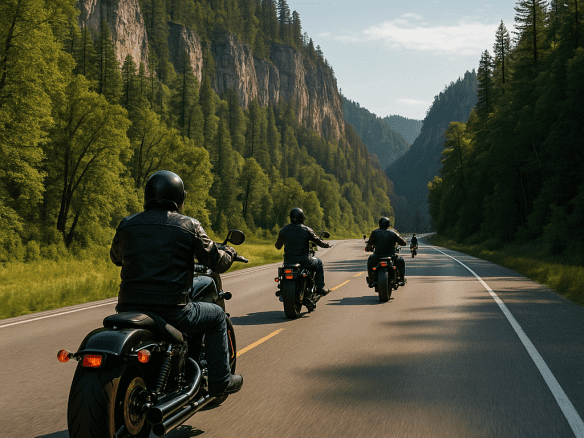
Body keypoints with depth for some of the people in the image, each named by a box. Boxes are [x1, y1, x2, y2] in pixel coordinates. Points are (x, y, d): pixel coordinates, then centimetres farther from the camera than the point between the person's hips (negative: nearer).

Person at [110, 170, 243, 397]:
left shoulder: (127, 224, 7)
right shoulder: (188, 226, -4)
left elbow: (116, 257, 25)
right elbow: (218, 262, 1)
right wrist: (229, 252, 24)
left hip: (128, 309, 5)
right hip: (171, 311, -5)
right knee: (217, 315, 22)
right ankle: (220, 382, 23)